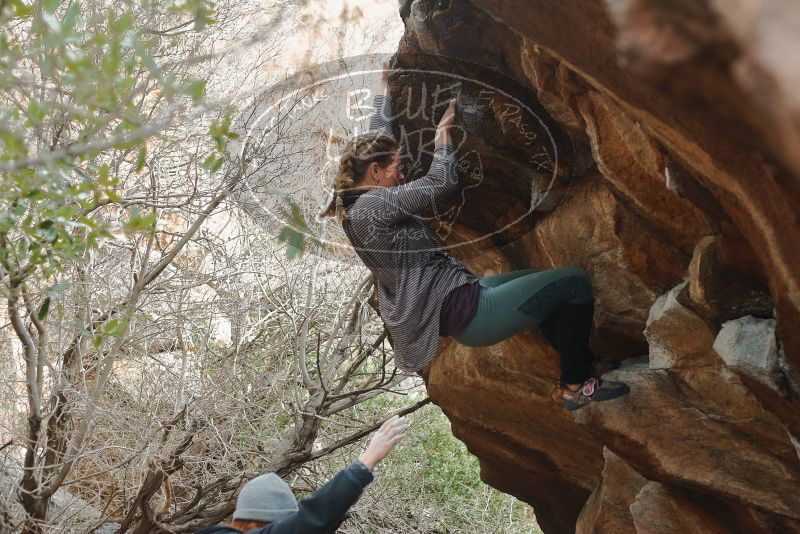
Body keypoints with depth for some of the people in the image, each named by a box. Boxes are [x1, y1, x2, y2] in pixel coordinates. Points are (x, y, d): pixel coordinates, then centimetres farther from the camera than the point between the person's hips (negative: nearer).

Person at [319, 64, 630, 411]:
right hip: (463, 313, -11)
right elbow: (442, 182, -27)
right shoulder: (373, 205, -22)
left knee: (547, 284, 28)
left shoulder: (355, 201, 7)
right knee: (574, 283, -4)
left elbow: (376, 141, 23)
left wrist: (385, 92, 34)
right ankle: (577, 385, 7)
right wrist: (442, 133, -10)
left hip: (453, 302, 11)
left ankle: (580, 367, 29)